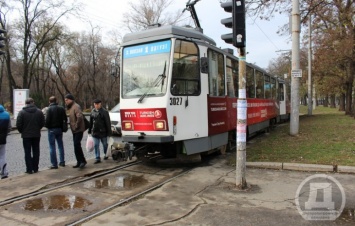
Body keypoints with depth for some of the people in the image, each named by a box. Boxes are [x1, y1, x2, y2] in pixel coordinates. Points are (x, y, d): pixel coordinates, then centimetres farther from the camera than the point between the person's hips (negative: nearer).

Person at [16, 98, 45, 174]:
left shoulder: (22, 112, -9)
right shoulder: (39, 111, -1)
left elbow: (18, 125, -10)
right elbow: (42, 123, 1)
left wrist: (22, 131, 8)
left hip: (26, 135, -2)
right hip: (36, 135, 2)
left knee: (27, 152, 5)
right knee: (36, 151, 11)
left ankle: (29, 169, 4)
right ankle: (35, 168, 14)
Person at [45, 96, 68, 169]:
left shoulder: (49, 109, -12)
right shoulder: (61, 108, 3)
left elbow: (47, 120, -16)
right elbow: (65, 119, 4)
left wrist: (46, 125, 2)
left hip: (52, 129, -5)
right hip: (59, 129, 5)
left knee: (52, 147, 1)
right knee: (60, 145, 15)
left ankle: (54, 164, 2)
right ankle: (62, 162, 18)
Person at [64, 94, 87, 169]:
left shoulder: (76, 107, -14)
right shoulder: (71, 107, 17)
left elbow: (80, 117, -28)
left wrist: (76, 126, -22)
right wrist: (71, 125, 14)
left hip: (78, 130, -10)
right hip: (74, 131, 10)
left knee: (77, 145, -14)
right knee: (76, 145, 12)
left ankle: (82, 161, -5)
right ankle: (79, 162, 19)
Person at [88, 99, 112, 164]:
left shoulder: (104, 112, -9)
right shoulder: (93, 111, 6)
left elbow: (108, 122, -9)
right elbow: (91, 122, 14)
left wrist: (109, 132, -11)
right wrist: (89, 131, 15)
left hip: (103, 132, -3)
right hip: (95, 132, 4)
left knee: (105, 144, 13)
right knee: (96, 145, 1)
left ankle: (106, 155, 34)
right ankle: (97, 158, 6)